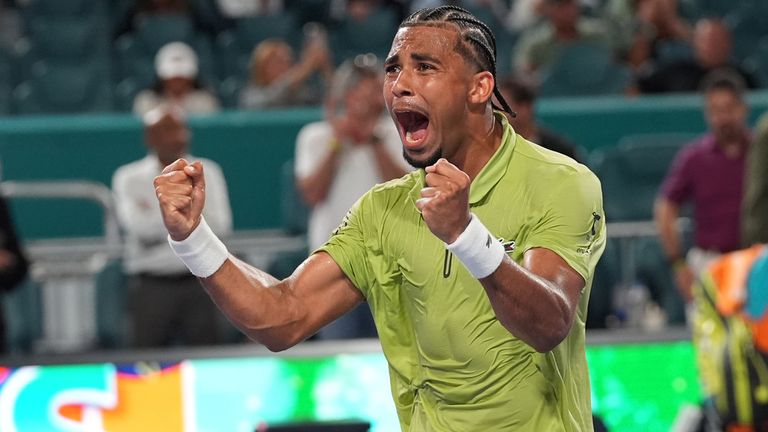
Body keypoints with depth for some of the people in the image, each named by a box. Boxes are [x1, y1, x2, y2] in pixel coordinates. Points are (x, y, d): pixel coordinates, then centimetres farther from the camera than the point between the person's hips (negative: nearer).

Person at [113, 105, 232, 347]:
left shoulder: (207, 173, 10)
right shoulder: (129, 179, 4)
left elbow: (220, 226, -3)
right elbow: (139, 227, -11)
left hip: (200, 281, 2)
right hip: (151, 287, -2)